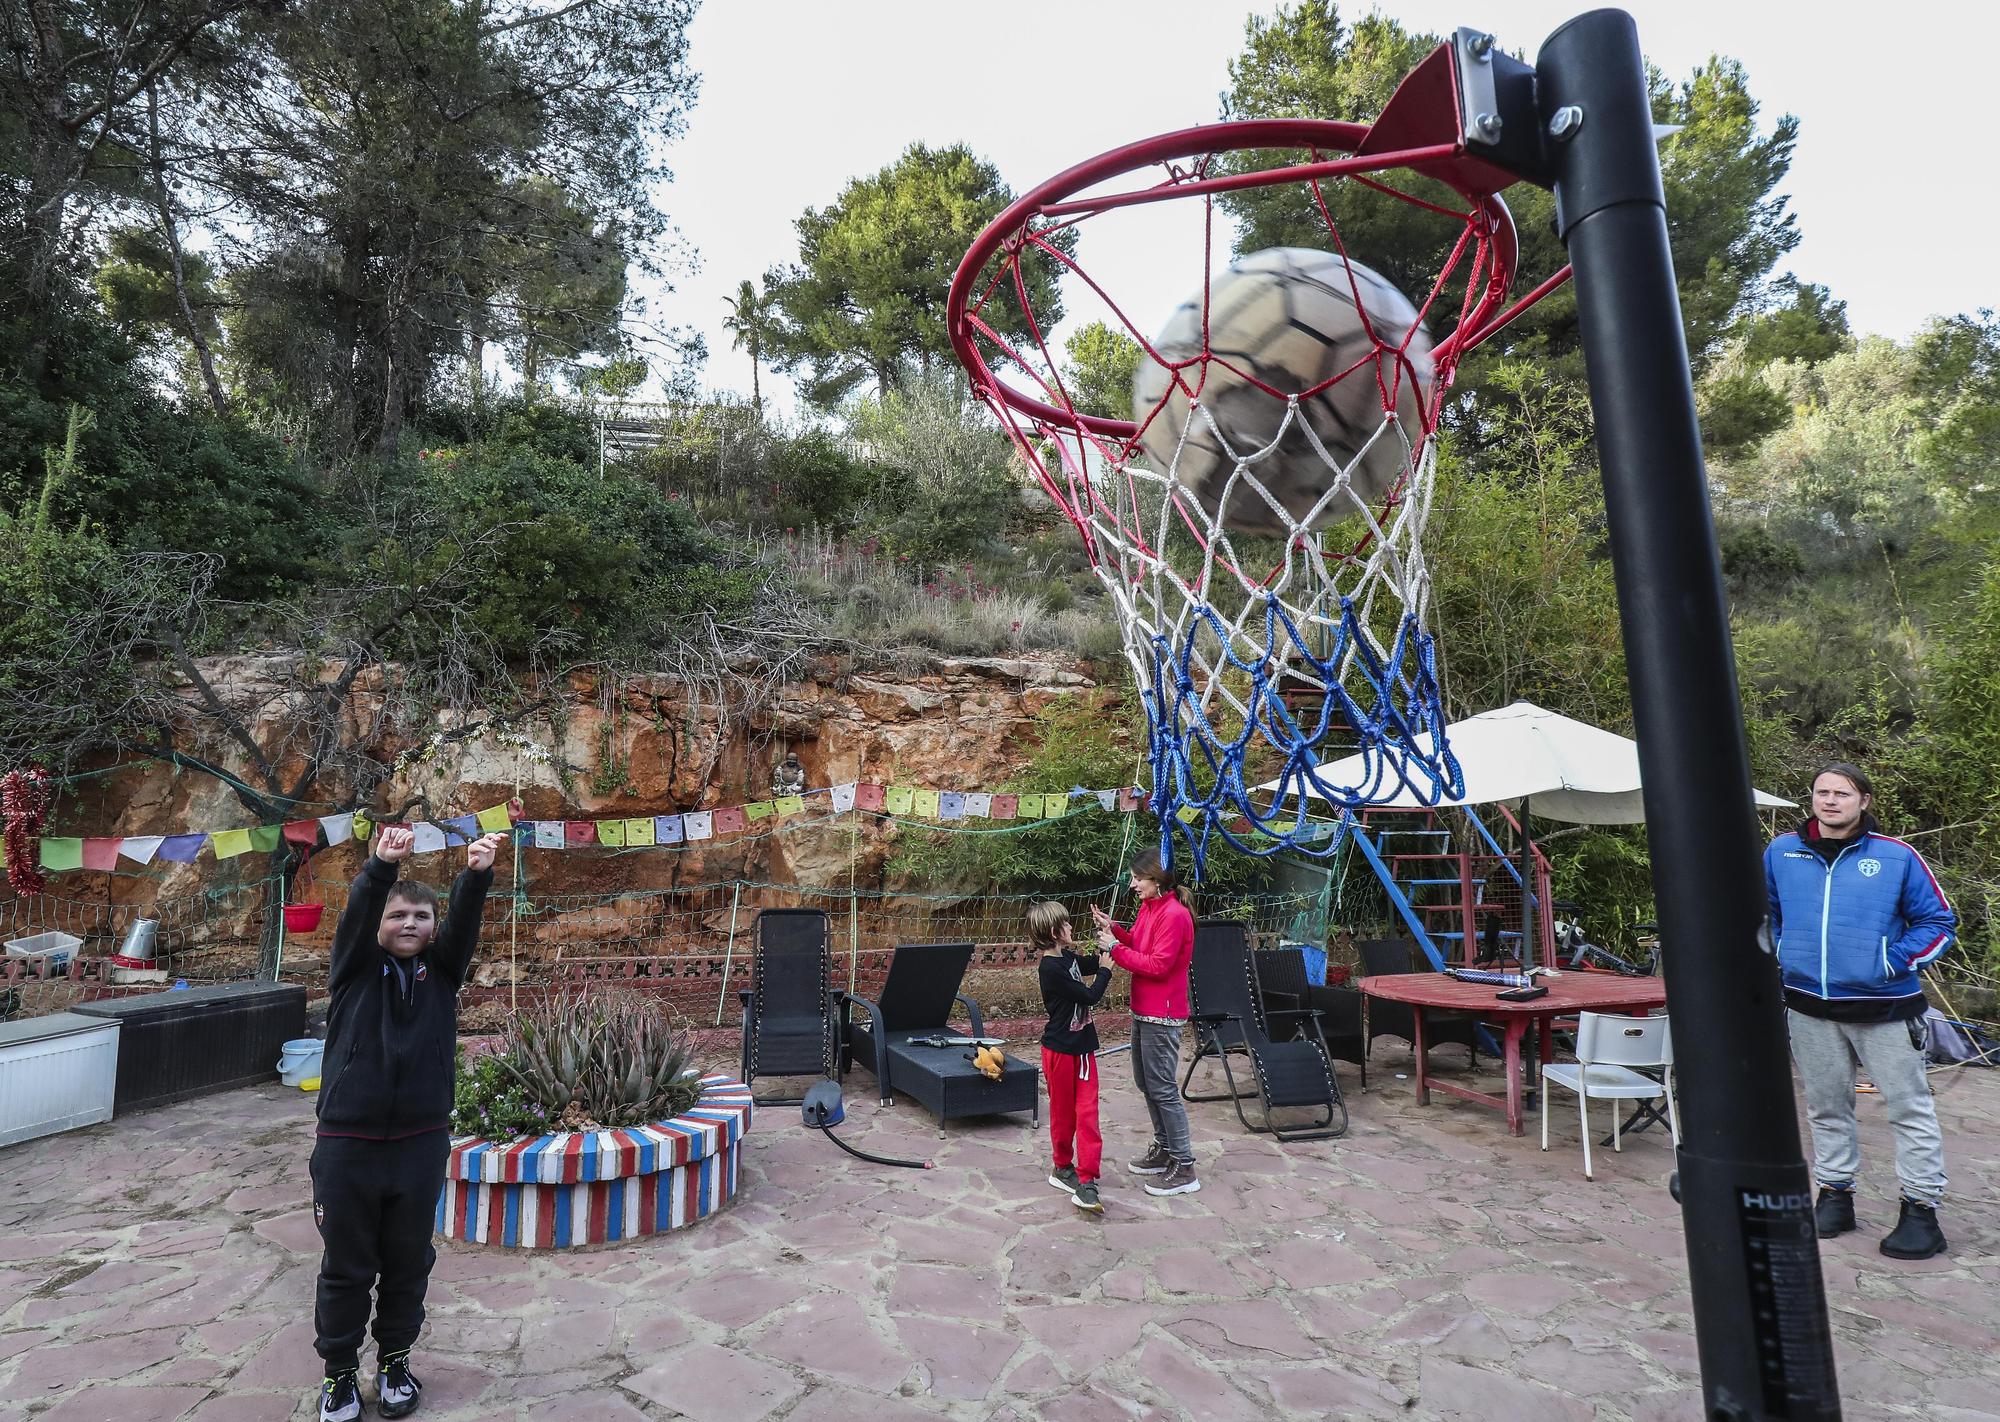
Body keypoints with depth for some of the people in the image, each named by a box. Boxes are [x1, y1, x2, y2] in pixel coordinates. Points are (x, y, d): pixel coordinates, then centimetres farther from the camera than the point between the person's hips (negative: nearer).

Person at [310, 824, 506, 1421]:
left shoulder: (441, 969, 4)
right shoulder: (356, 967, -1)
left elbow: (464, 920, -16)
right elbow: (356, 914, -21)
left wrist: (477, 874, -36)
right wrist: (381, 866, -41)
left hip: (421, 1142, 2)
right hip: (348, 1142, -1)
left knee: (408, 1263, 14)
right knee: (346, 1266, 11)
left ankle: (394, 1359, 34)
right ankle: (340, 1370, 31)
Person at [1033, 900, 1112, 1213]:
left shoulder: (1068, 958, 3)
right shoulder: (1052, 969, -23)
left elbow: (1089, 966, 24)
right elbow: (1089, 995, -20)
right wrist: (1106, 968, -8)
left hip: (1083, 1046, 7)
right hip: (1060, 1049, -7)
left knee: (1087, 1113, 1)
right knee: (1063, 1112, 10)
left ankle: (1086, 1181, 2)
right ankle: (1063, 1167, 29)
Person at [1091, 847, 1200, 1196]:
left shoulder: (1174, 915, -20)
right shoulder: (1148, 908, 9)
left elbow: (1158, 965, -22)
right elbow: (1138, 945, 12)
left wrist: (1115, 948, -19)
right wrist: (1113, 930, -3)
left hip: (1162, 1016, -10)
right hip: (1144, 1010, 10)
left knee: (1163, 1088, -4)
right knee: (1146, 1082, 18)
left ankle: (1183, 1167, 5)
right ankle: (1164, 1148, 31)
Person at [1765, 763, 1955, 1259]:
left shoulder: (1897, 857, -5)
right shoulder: (1781, 852, 3)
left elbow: (1938, 921, 1)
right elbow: (1764, 913, 17)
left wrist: (1894, 961, -12)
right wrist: (1777, 956, 6)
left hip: (1883, 1007, -3)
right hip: (1809, 1007, 3)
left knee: (1910, 1107, 3)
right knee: (1826, 1107, 14)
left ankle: (1921, 1209, 15)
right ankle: (1835, 1194, 27)